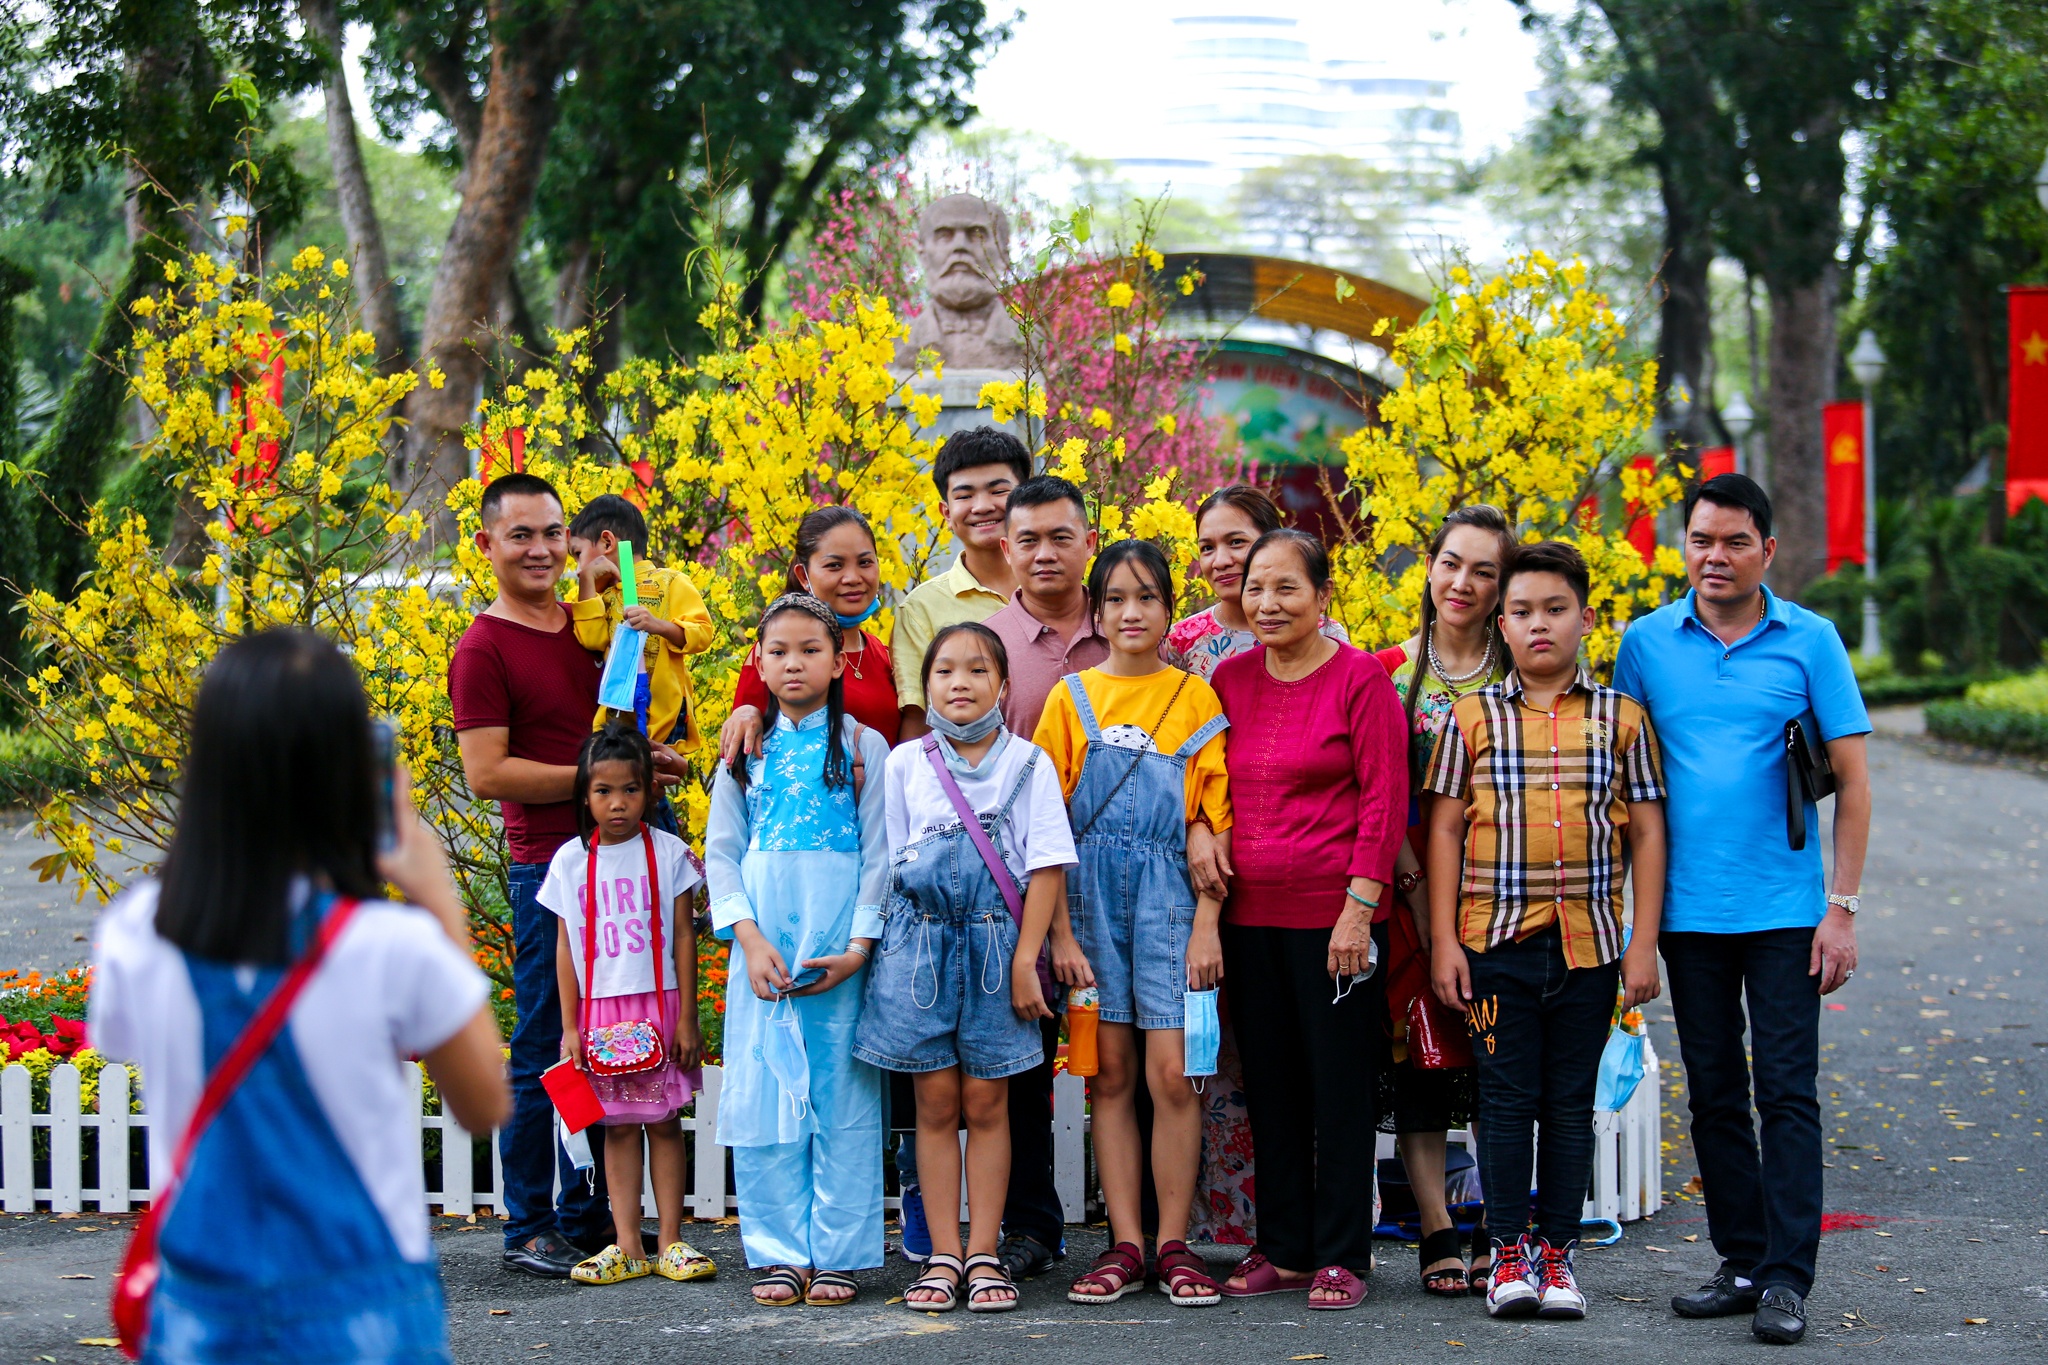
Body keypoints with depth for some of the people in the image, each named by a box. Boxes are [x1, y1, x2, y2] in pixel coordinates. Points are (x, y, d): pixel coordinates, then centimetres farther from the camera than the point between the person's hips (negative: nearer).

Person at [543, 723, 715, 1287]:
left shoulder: (668, 853, 0)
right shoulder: (571, 861, 3)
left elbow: (683, 937, 1)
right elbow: (566, 947, 6)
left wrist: (686, 1019, -2)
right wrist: (569, 1026, 2)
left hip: (659, 1006, -1)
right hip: (600, 1012, 1)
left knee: (664, 1121, 1)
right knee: (618, 1126, 3)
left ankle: (670, 1243, 6)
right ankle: (626, 1248, 5)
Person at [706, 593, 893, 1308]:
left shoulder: (863, 747, 4)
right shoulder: (745, 753, 11)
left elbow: (880, 853, 0)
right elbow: (721, 854, 7)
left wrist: (858, 947, -11)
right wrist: (749, 939, -7)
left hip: (841, 947, -2)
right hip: (761, 945, 2)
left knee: (843, 1096, -2)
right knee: (763, 1094, 1)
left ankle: (837, 1254, 4)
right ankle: (778, 1252, 8)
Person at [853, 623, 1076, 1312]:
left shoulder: (1027, 763, 0)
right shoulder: (905, 763, 5)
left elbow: (1047, 867, -2)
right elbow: (891, 863, 9)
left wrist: (1025, 959, -8)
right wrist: (877, 942, 3)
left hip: (996, 942, -1)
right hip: (919, 941, 1)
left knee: (986, 1103, 3)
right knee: (936, 1103, 4)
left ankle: (982, 1255, 9)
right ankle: (943, 1256, 9)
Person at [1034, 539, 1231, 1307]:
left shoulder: (1195, 699, 5)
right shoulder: (1072, 698, 8)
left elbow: (1214, 821, 3)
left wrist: (1207, 924, -5)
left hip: (1169, 891, -1)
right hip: (1091, 892, 1)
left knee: (1170, 1071, -7)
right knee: (1111, 1072, 3)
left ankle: (1174, 1245, 2)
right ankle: (1125, 1246, 8)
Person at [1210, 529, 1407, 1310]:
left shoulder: (1360, 678, -7)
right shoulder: (1229, 679, 8)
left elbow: (1384, 799, -10)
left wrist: (1359, 907, -15)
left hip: (1333, 914, -5)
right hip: (1250, 915, 5)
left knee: (1341, 1084, 2)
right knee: (1270, 1084, 12)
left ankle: (1341, 1258, 9)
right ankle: (1284, 1249, 21)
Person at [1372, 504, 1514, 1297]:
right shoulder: (1387, 672, 4)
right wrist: (1418, 889, -9)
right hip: (1412, 883, 0)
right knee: (1416, 1052, -1)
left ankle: (1495, 1232, 9)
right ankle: (1438, 1237, 5)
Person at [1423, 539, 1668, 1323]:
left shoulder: (1621, 719, 4)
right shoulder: (1473, 719, 3)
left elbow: (1646, 832, 6)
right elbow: (1445, 828, 4)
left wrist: (1643, 944, 0)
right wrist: (1443, 940, -1)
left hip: (1589, 941, 1)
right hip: (1497, 939, -1)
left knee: (1571, 1101, 7)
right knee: (1506, 1097, 2)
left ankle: (1557, 1252, 16)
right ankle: (1508, 1253, 12)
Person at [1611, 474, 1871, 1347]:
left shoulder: (1809, 640, -2)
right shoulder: (1647, 643, 4)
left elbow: (1852, 779, -1)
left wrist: (1842, 908, -7)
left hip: (1784, 908, -3)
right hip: (1687, 910, 3)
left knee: (1786, 1093, -4)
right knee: (1714, 1096, 9)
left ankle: (1787, 1278, -1)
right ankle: (1740, 1264, 19)